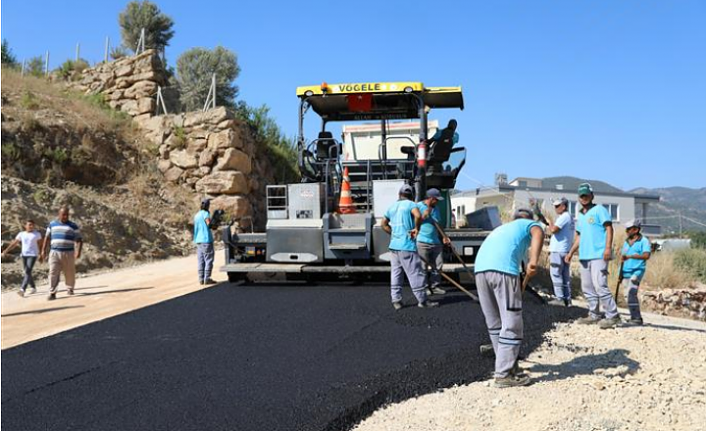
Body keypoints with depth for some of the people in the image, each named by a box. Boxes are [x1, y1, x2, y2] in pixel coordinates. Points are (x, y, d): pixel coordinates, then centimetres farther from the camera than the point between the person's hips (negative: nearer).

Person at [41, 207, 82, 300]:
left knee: (69, 273, 6)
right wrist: (43, 251, 9)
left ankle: (70, 289, 29)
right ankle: (52, 293, -11)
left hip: (68, 253, -1)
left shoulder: (73, 226, 3)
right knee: (53, 273, -9)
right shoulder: (52, 224, 11)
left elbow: (79, 240, 0)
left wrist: (78, 251, -15)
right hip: (54, 252, 1)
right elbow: (47, 238, 16)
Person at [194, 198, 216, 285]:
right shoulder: (205, 213, -8)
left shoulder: (196, 215, 17)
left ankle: (201, 279, 8)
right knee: (208, 260, -4)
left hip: (198, 240, 8)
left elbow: (196, 227, 17)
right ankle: (207, 278, -6)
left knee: (201, 261, 8)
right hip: (206, 240, -8)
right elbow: (209, 223, -19)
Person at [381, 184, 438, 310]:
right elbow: (418, 216, -25)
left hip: (394, 245, 7)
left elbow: (384, 224, 22)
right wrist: (416, 228, -10)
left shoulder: (392, 206, 15)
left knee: (396, 273, 10)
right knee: (415, 273, 0)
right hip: (407, 245, -7)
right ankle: (422, 300, 6)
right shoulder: (410, 204, -5)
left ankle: (396, 300, 10)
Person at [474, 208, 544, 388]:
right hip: (503, 269, -6)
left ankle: (507, 364, 30)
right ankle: (504, 374, 1)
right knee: (511, 324, 1)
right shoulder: (530, 224, 25)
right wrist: (534, 261, -17)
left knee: (494, 323, 18)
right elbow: (538, 233, -4)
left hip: (480, 268, 6)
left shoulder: (502, 228, 42)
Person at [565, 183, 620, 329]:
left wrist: (608, 247, -20)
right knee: (587, 287, 9)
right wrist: (571, 253, 23)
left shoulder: (599, 210, -1)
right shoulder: (580, 216, 21)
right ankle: (594, 315, 16)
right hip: (584, 256, 8)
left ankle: (613, 316, -12)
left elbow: (609, 228, -9)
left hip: (598, 255, -8)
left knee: (599, 285, -17)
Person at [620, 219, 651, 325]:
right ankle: (635, 317, 20)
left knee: (631, 293, -18)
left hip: (637, 271, -7)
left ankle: (637, 318, -14)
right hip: (626, 272, 8)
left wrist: (630, 256, -30)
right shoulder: (626, 242, 17)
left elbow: (646, 255, -19)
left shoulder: (644, 241, -4)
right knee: (628, 295, 9)